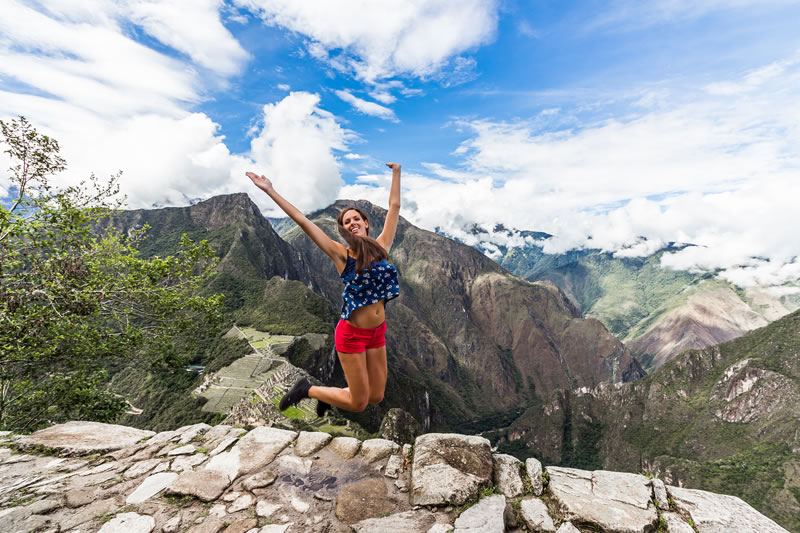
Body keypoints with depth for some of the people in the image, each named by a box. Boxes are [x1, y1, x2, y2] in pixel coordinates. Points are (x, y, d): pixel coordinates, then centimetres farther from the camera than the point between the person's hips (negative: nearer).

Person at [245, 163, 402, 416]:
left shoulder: (381, 247, 2)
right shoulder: (342, 254, -9)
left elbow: (394, 207, 10)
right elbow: (303, 221, -13)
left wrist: (396, 173, 17)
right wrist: (271, 191, -13)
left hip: (377, 332, 5)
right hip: (352, 334, -5)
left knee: (376, 397, 14)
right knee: (358, 403, 5)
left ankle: (331, 396, 40)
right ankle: (307, 389, 26)